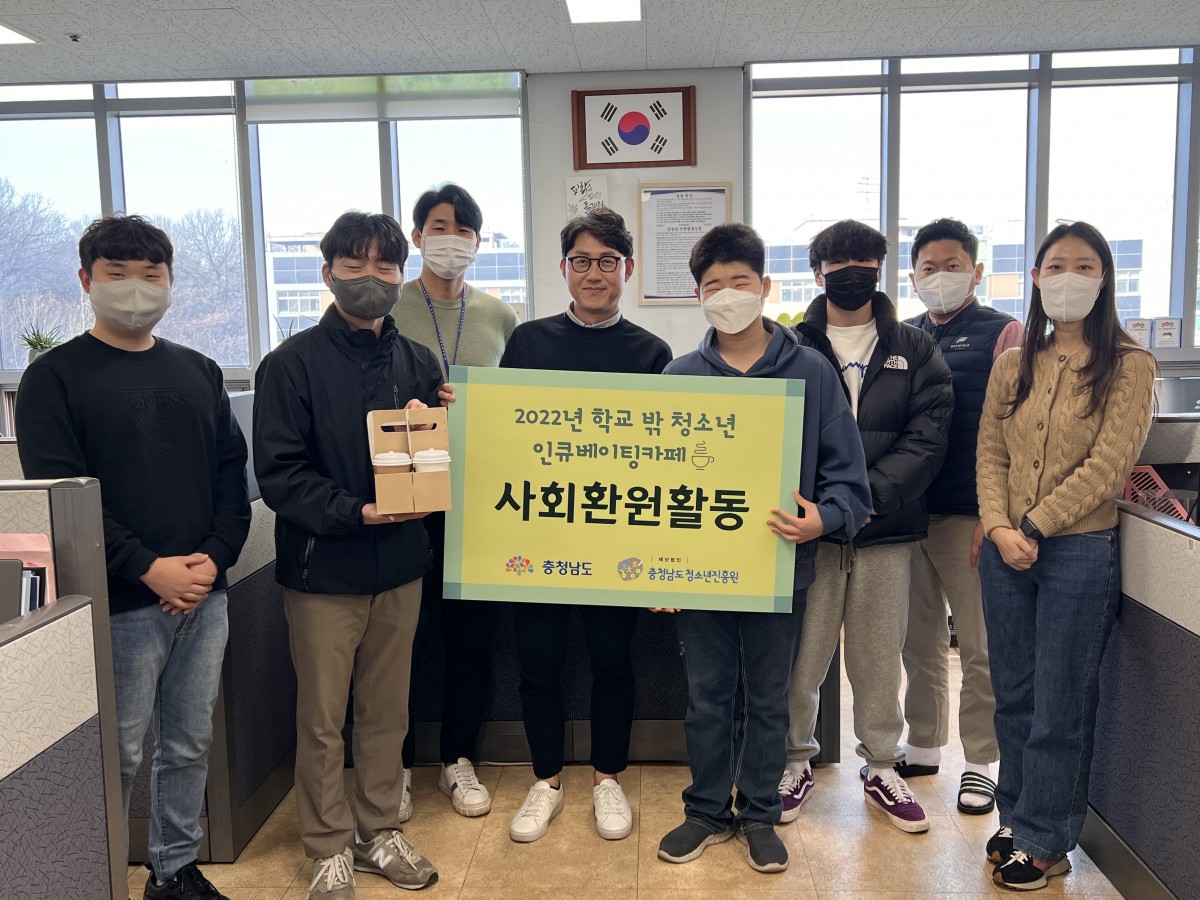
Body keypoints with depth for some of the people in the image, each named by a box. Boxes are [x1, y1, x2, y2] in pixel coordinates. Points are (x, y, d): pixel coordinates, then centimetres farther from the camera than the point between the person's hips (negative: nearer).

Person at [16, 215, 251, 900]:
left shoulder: (200, 373, 13)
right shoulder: (56, 377, -2)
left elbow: (232, 476, 10)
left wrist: (214, 559, -5)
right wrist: (149, 568, -17)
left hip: (205, 597, 5)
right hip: (122, 604, -4)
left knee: (190, 746, 14)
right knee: (116, 758, 4)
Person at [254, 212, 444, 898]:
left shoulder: (419, 363, 8)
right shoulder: (292, 364, -6)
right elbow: (280, 474, -12)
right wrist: (356, 512, -23)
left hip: (400, 565, 4)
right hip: (322, 568, -3)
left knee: (388, 712, 15)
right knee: (322, 721, 8)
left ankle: (381, 830, 33)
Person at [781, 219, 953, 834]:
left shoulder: (915, 351, 8)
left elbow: (927, 439, -2)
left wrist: (868, 495, -16)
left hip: (887, 531, 1)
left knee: (879, 658, 11)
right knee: (801, 656, 5)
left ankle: (882, 767, 29)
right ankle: (796, 762, 25)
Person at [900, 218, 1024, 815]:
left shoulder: (1003, 334, -1)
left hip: (968, 516, -4)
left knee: (978, 644, 5)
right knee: (919, 638, 14)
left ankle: (981, 760, 19)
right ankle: (923, 745, 28)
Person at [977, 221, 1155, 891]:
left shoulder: (1129, 366, -5)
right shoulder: (1013, 365, 8)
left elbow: (1106, 466, -14)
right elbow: (990, 455, 4)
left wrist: (1034, 526, -16)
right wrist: (1000, 528, -11)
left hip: (1080, 551, -4)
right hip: (1006, 552, 4)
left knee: (1060, 706, 6)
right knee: (1014, 697, 14)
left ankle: (1043, 842, 21)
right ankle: (1017, 818, 31)